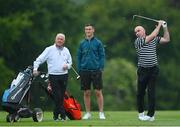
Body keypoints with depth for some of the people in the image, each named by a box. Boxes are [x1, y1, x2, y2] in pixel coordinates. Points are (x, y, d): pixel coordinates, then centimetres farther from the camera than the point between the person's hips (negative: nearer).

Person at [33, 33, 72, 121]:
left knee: (61, 97, 4)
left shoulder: (66, 50, 14)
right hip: (53, 76, -4)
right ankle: (62, 115, -4)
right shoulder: (49, 50, 2)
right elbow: (39, 59, -1)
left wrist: (67, 66, -2)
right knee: (57, 96, -10)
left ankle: (56, 115, 14)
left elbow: (70, 62, 21)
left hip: (64, 75, 4)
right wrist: (35, 68, -14)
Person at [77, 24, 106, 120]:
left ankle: (101, 113, 3)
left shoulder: (98, 42, 1)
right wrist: (79, 69, 1)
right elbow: (79, 57, 10)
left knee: (98, 92, -3)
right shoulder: (82, 43, 8)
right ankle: (88, 113, 13)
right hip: (84, 71, 2)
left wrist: (101, 68, -8)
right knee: (86, 93, 6)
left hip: (96, 70, -2)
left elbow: (102, 56, 1)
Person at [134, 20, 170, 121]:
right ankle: (141, 112, 24)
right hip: (143, 70, -1)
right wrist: (159, 25, -4)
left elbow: (167, 39, 14)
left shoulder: (155, 39, 8)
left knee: (151, 93, -5)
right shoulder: (137, 41, -5)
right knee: (140, 92, 6)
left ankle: (151, 115, -5)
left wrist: (165, 27, 8)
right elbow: (152, 36, -14)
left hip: (153, 69, 1)